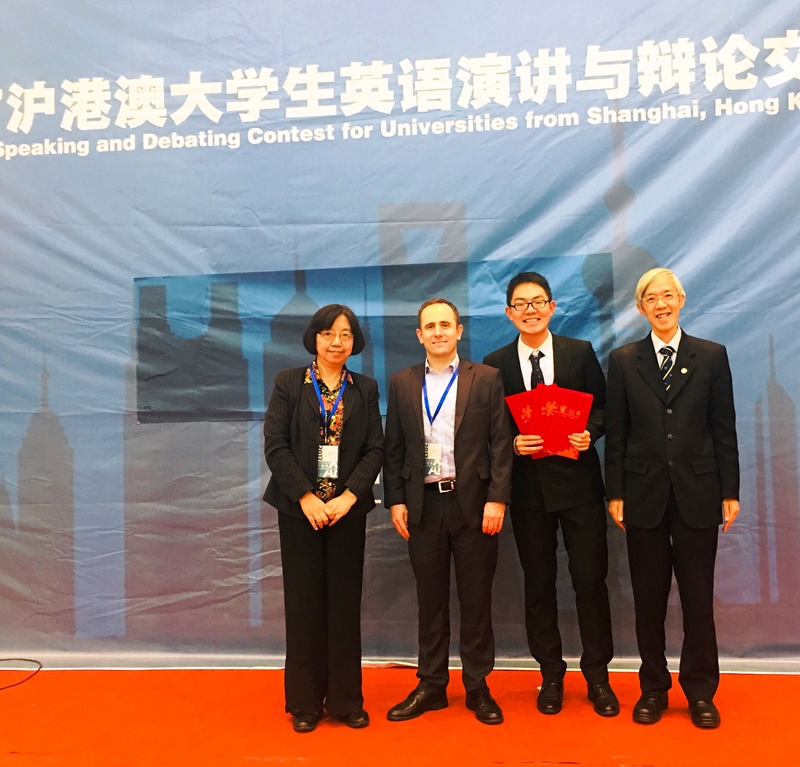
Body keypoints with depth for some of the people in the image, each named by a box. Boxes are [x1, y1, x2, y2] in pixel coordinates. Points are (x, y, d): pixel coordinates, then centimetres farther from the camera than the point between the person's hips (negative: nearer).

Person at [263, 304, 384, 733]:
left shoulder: (365, 390, 6)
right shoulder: (288, 383, 1)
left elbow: (375, 450, 1)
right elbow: (275, 446, -5)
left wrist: (347, 497, -11)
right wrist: (306, 498, -13)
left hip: (348, 509, 2)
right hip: (299, 508, -1)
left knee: (345, 604, 6)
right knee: (304, 603, 5)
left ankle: (346, 699, 20)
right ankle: (305, 702, 19)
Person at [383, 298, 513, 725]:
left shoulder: (486, 379, 2)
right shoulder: (402, 383, 8)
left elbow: (501, 443, -3)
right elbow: (393, 448, 8)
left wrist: (497, 499, -10)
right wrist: (396, 501, 1)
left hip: (473, 503, -2)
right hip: (423, 504, 2)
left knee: (476, 598, 8)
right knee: (430, 598, 11)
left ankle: (477, 687, 22)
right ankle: (431, 685, 25)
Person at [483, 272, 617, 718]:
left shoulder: (581, 353, 4)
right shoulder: (495, 364, 4)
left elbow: (602, 408, 4)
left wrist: (588, 433, -15)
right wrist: (512, 443, -15)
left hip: (579, 481, 0)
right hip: (528, 487, 1)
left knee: (591, 578, 3)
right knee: (539, 583, 10)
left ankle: (598, 675, 21)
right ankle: (551, 674, 26)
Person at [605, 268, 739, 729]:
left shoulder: (712, 356, 3)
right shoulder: (623, 361, 4)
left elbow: (725, 429, 3)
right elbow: (616, 434, 3)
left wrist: (730, 492, 0)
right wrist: (615, 493, -1)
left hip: (697, 492, 0)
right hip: (644, 493, 0)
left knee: (698, 596, 7)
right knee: (649, 597, 9)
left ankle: (700, 692, 25)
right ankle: (653, 689, 24)